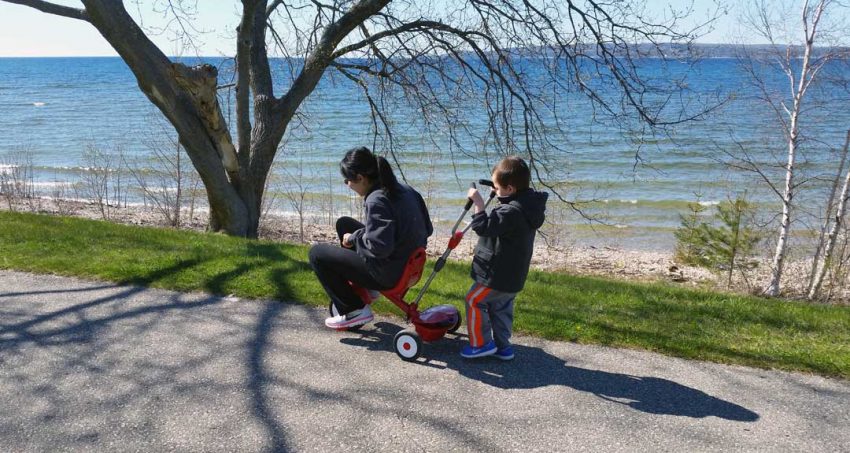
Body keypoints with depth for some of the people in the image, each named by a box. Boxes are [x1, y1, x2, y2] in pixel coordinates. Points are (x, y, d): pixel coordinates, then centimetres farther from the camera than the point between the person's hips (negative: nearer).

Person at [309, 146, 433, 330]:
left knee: (317, 253, 0)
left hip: (389, 273, -9)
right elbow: (427, 229, 9)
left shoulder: (376, 201, -24)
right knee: (343, 223, 21)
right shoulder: (404, 189, 2)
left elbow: (379, 247, -29)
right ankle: (362, 289, 28)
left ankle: (355, 310, 4)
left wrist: (354, 238, -10)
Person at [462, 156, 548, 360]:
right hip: (513, 274, 10)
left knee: (475, 301, 5)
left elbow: (484, 227, -29)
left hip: (497, 274, -9)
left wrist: (478, 203, -24)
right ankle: (502, 346, 27)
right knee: (501, 306, 20)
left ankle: (481, 343, 13)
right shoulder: (529, 204, 3)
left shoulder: (512, 211, -28)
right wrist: (501, 197, 8)